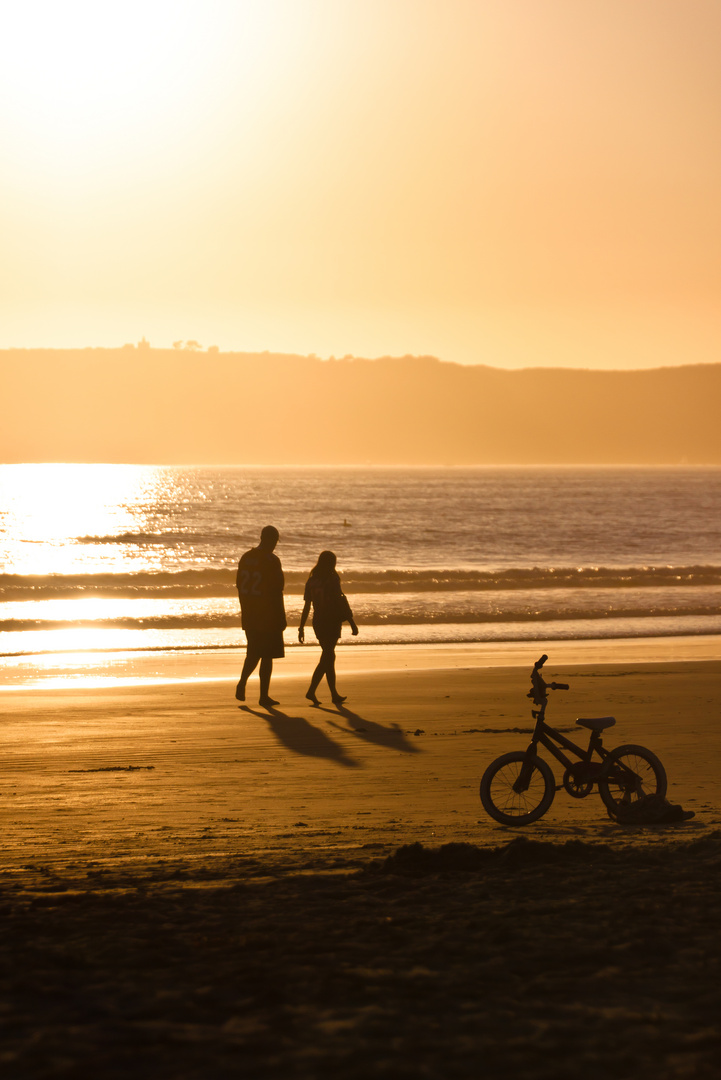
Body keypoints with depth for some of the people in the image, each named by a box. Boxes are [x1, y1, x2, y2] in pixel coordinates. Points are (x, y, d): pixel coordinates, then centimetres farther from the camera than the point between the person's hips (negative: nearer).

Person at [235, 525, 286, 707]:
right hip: (268, 616, -6)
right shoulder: (272, 561, -13)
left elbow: (239, 585, 11)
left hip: (249, 616, 6)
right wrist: (281, 619, -9)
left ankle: (242, 683, 1)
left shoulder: (246, 558, 6)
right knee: (267, 656, 2)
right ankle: (264, 695, 3)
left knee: (253, 653, 18)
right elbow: (277, 592, -14)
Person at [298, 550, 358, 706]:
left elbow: (307, 606, 7)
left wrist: (301, 627, 12)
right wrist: (352, 622, -9)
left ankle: (334, 695, 18)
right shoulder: (332, 580, -10)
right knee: (326, 658, -6)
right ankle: (311, 691, -18)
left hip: (318, 622, 6)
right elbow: (341, 602, -13)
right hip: (331, 622, -6)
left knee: (329, 657, 14)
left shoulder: (311, 581, 6)